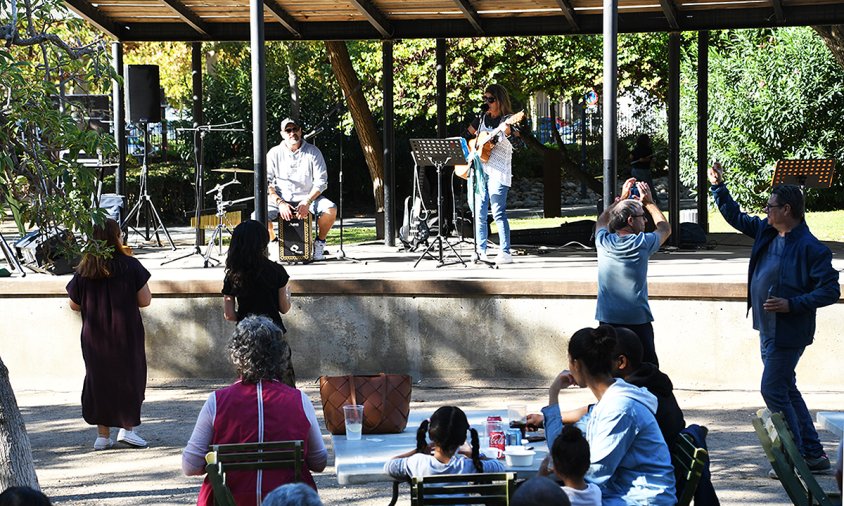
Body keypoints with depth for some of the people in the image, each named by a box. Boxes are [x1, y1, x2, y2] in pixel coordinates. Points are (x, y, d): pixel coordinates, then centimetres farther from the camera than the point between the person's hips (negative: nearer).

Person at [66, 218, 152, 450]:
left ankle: (103, 435, 13)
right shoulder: (130, 266, -11)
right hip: (126, 335, -3)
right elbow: (145, 300, -8)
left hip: (94, 337, 3)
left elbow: (74, 305, 5)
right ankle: (128, 427, 3)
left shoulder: (83, 270, -4)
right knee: (131, 378, 11)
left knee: (99, 380, 12)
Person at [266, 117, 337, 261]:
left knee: (331, 209, -30)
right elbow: (266, 183, -6)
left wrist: (307, 202, -21)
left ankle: (319, 242, -2)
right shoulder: (275, 153, -1)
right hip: (281, 199, 0)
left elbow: (321, 182, -6)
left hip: (309, 197, 0)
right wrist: (280, 203, -20)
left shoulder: (313, 152, -1)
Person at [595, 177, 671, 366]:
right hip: (638, 320, -3)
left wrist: (621, 198, 32)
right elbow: (665, 228, 16)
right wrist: (649, 202, 23)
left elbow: (602, 221, 28)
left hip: (608, 321, 3)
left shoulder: (604, 242, 2)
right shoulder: (642, 243, -6)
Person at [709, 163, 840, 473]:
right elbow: (735, 217, 22)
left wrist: (791, 304, -25)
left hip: (788, 332, -9)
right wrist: (718, 187, 14)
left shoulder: (810, 248, -17)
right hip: (767, 328, 9)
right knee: (787, 391, 13)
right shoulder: (765, 232, 6)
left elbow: (830, 291, -18)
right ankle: (814, 454, 20)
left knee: (773, 390, -10)